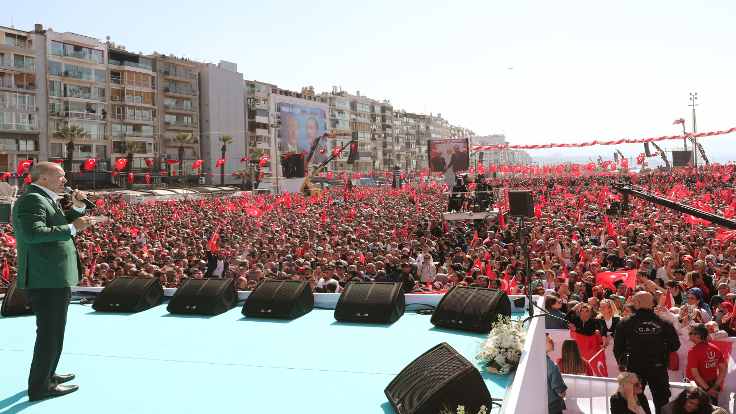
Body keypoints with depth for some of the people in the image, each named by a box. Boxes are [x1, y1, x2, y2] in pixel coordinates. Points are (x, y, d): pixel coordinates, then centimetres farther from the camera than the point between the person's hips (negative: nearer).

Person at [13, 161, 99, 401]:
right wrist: (72, 228, -28)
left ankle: (46, 375, 37)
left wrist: (77, 208, 5)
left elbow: (60, 224, 22)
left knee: (52, 331, 22)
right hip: (47, 280, -11)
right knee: (51, 333, -3)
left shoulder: (44, 199, 16)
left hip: (53, 278, 11)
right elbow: (33, 233, -30)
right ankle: (40, 387, 7)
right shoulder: (32, 200, -16)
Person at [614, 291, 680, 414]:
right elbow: (675, 345, 0)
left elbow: (618, 348, -6)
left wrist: (621, 362, 11)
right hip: (659, 368, 1)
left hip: (635, 368, -1)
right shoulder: (664, 323, -5)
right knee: (661, 401, 14)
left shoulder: (625, 324, -10)